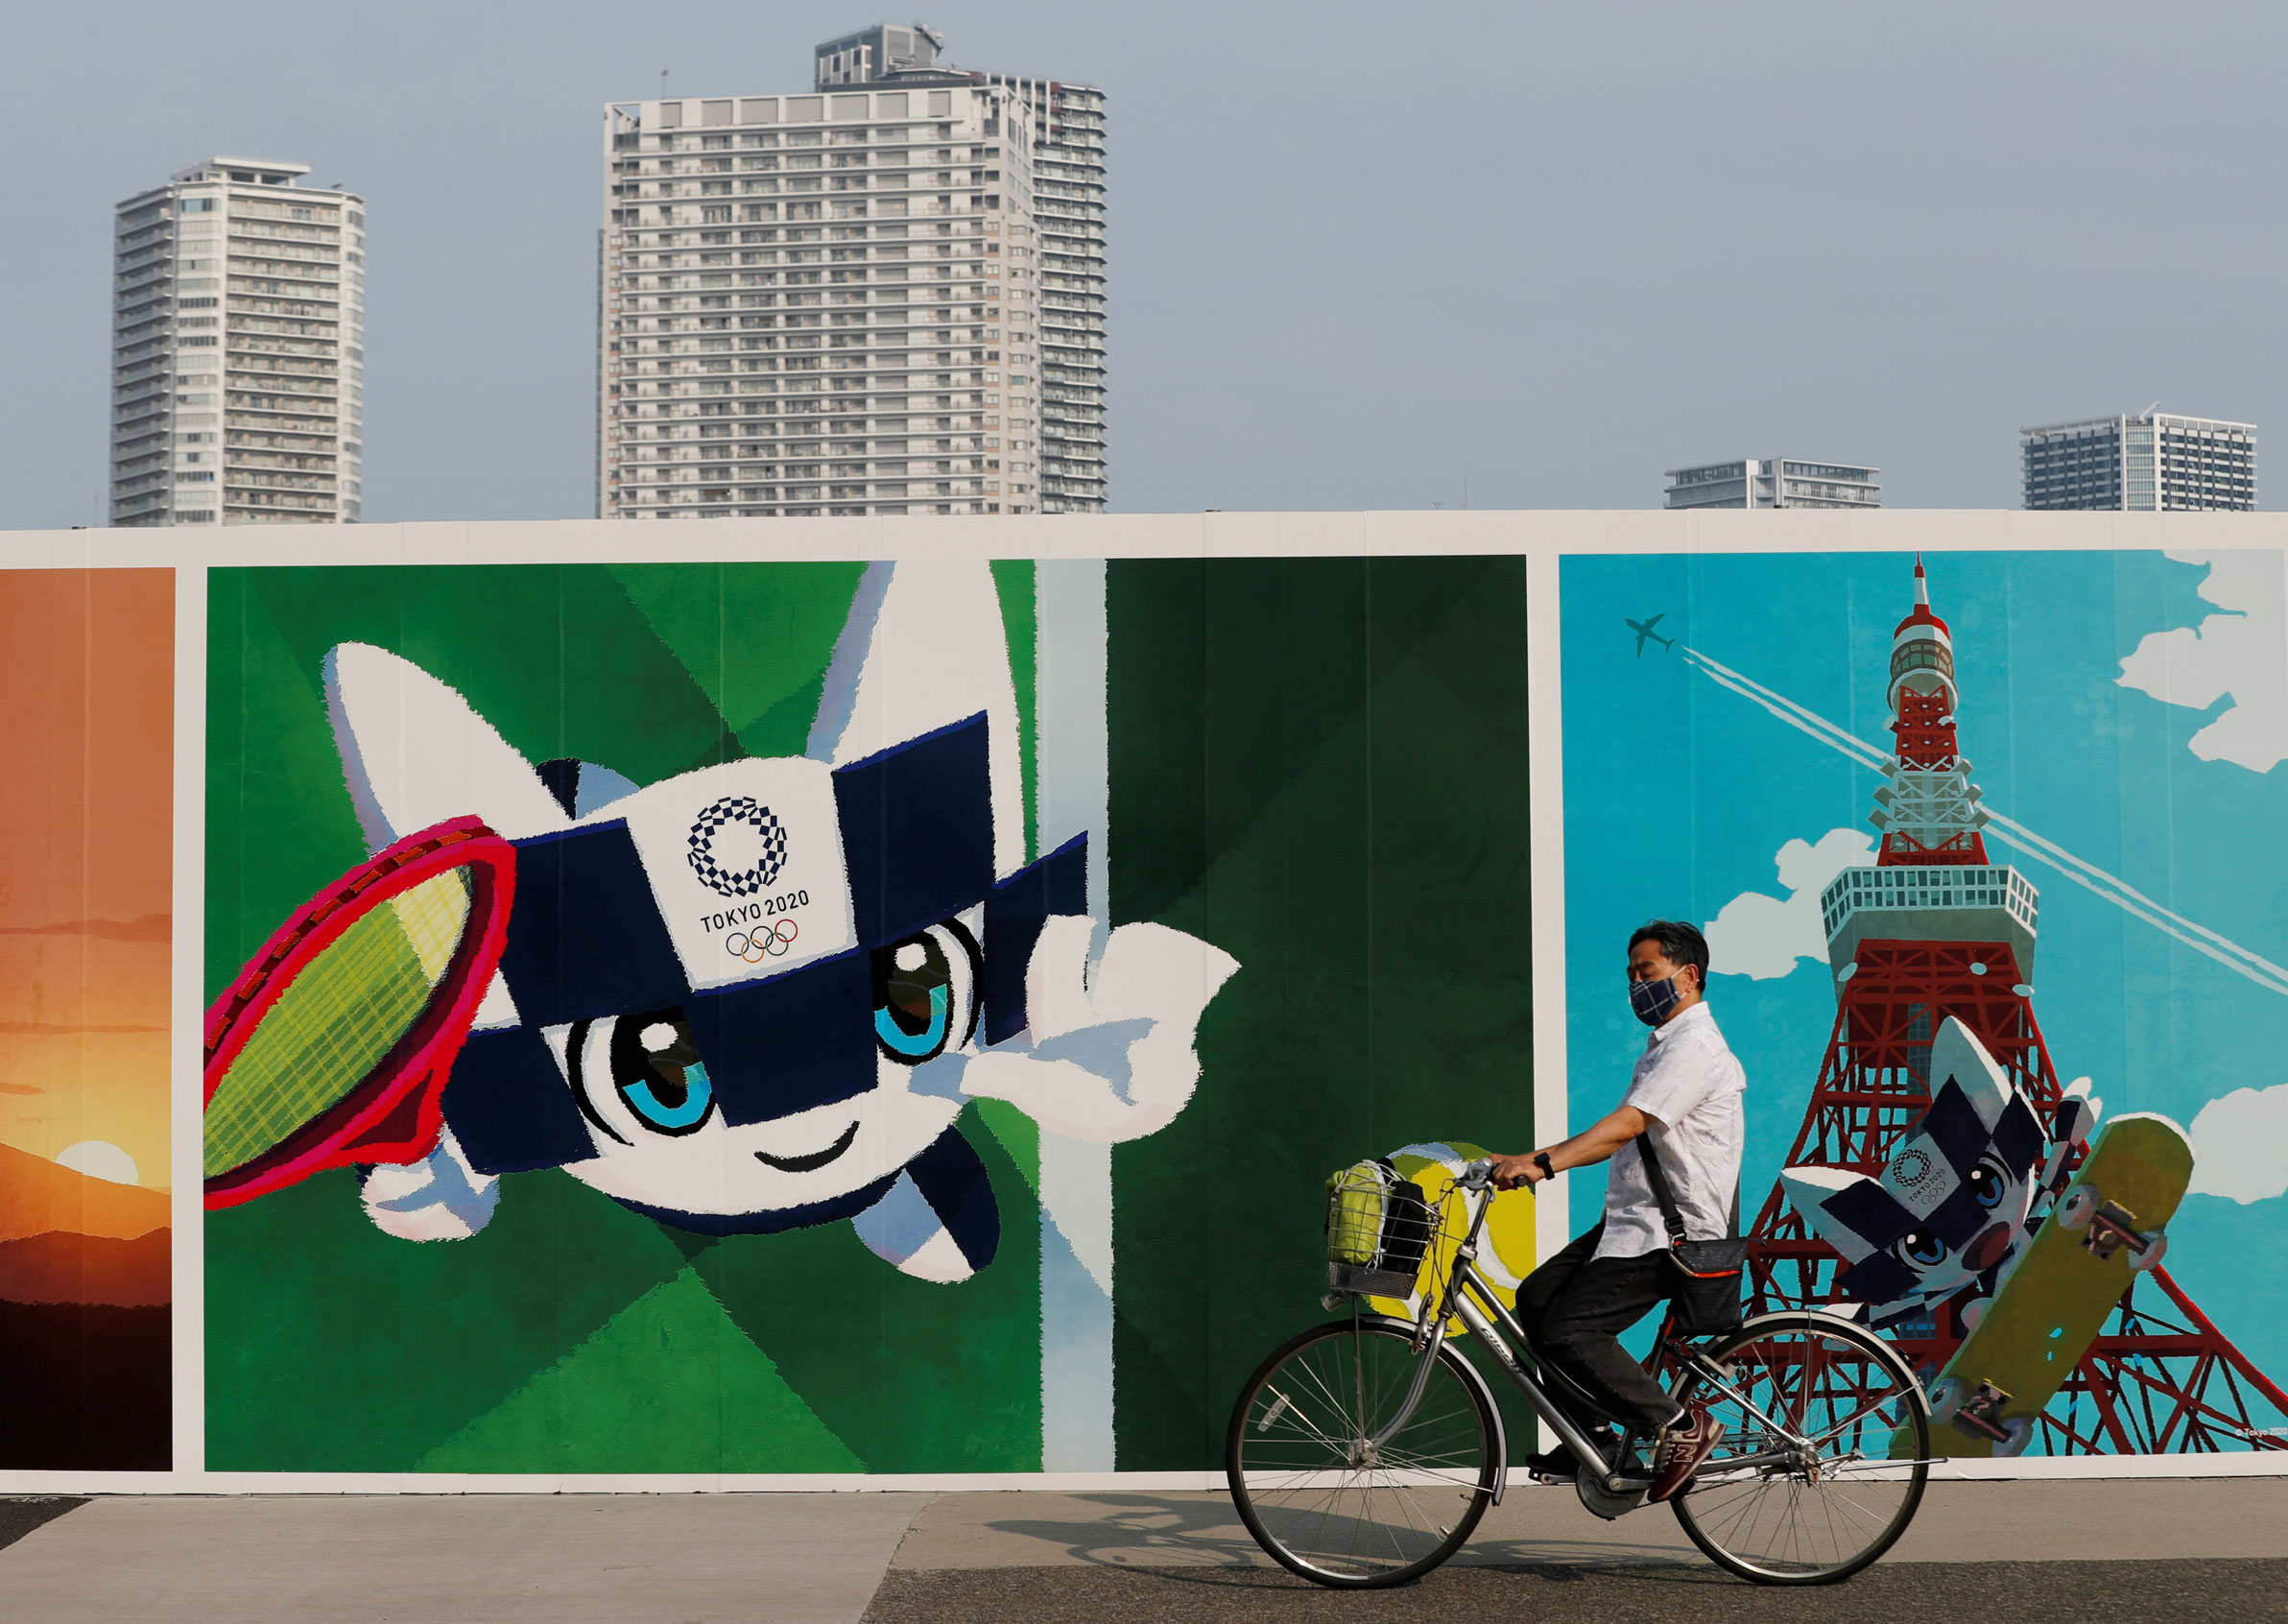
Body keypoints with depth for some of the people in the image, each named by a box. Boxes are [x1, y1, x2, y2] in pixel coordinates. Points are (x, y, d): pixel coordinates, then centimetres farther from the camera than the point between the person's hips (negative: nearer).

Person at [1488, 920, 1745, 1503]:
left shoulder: (1695, 1045, -14)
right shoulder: (1664, 1044, 20)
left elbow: (1628, 1124, -25)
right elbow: (1622, 1137, 21)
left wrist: (1544, 1164, -34)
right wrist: (1535, 1158, 13)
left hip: (1672, 1232, -10)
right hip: (1635, 1221, 10)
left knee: (1566, 1329, -18)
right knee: (1535, 1299, 8)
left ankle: (1681, 1426, -10)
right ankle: (1588, 1438, 14)